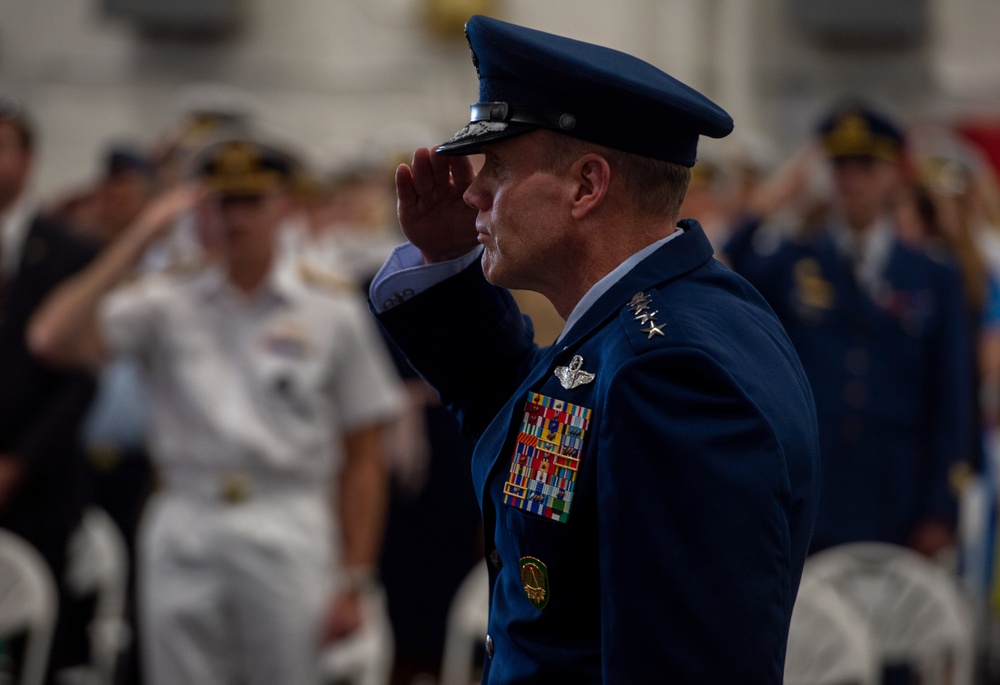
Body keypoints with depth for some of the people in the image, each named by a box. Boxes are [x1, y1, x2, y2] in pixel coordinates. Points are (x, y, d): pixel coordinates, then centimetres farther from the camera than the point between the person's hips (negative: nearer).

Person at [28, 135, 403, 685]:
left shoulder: (333, 314, 7)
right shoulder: (166, 305, 9)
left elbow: (363, 461, 6)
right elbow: (52, 340, -7)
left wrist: (353, 582, 0)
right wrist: (138, 240, -6)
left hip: (288, 536, -1)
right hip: (183, 536, 1)